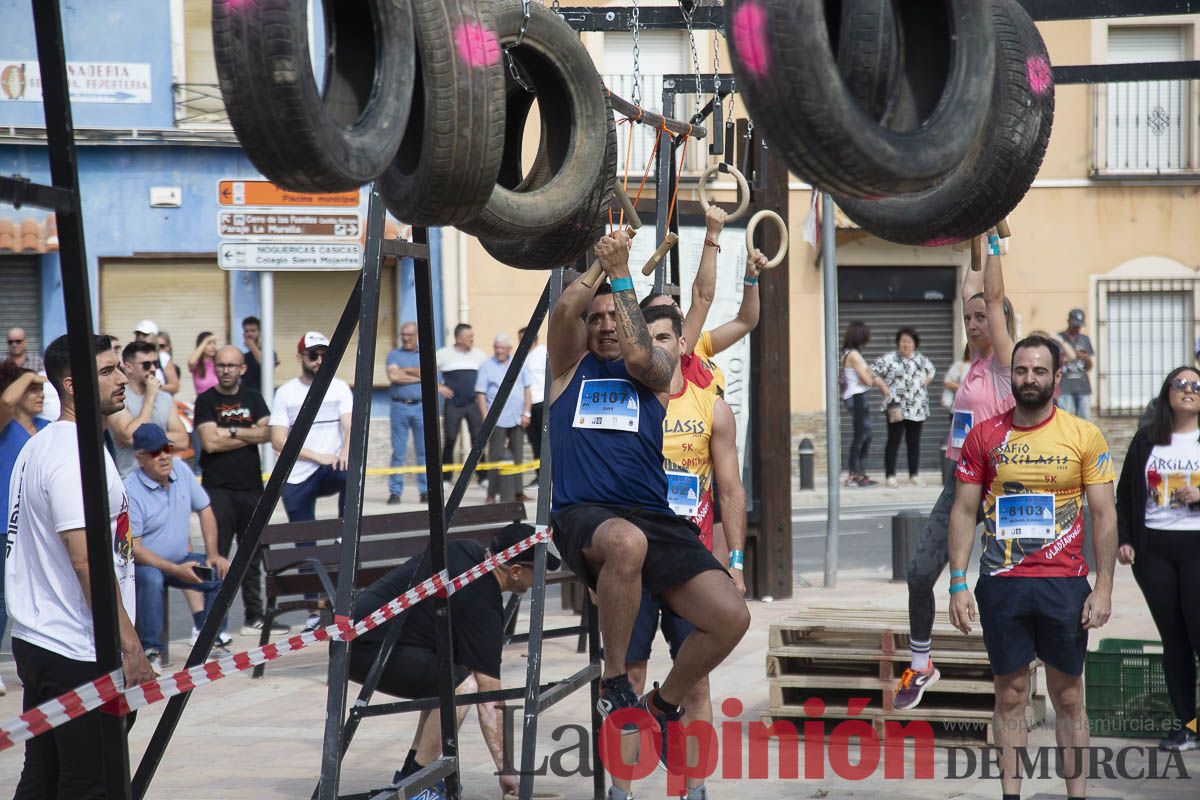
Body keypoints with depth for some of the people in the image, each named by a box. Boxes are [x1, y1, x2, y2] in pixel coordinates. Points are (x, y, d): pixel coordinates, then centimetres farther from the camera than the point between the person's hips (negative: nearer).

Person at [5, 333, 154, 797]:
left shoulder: (38, 446, 15)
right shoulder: (79, 453, -17)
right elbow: (86, 559, -24)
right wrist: (130, 645, -22)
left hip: (35, 641, 10)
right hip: (80, 654, -10)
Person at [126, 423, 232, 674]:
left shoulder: (180, 470, -1)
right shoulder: (131, 492, -21)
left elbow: (204, 510, 9)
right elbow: (133, 548, -23)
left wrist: (212, 554, -3)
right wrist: (176, 571, -30)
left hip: (179, 559, 7)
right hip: (144, 564, -7)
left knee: (224, 571, -9)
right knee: (151, 579, -38)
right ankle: (151, 652, -28)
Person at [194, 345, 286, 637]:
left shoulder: (252, 397, 11)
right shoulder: (206, 401, -1)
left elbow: (267, 433, -1)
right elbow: (210, 442, -13)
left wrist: (232, 432, -11)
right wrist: (249, 435, -5)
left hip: (251, 487, 5)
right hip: (218, 489, -4)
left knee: (252, 557, 10)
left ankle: (254, 617, 18)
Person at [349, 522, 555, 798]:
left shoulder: (466, 550, 8)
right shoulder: (482, 608, -16)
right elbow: (489, 701, -14)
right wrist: (505, 770, -10)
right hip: (366, 648, -10)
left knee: (447, 680, 19)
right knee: (462, 687, -20)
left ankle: (411, 773, 18)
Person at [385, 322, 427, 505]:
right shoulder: (394, 355, 10)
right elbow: (393, 376, -7)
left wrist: (405, 370, -6)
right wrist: (418, 376, -4)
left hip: (421, 407, 1)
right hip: (400, 407, -1)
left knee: (424, 451, 1)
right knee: (398, 452, -2)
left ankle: (426, 490, 5)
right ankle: (395, 491, 1)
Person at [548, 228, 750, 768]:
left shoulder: (657, 367, 21)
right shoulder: (572, 366, 20)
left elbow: (638, 356, -4)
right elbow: (568, 305, 1)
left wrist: (620, 274, 0)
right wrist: (603, 261, 13)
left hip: (656, 519, 2)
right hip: (583, 516, -2)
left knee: (730, 618, -19)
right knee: (625, 541, -42)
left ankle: (664, 704, 10)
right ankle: (614, 685, -21)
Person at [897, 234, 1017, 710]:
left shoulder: (1004, 363, -6)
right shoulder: (976, 360, 11)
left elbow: (993, 297, -13)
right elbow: (971, 292, 17)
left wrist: (992, 240, -11)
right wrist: (976, 243, 18)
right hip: (959, 480, 7)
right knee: (920, 572, -1)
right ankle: (920, 666, 11)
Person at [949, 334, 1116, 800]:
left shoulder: (1084, 436, 0)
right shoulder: (984, 436, 3)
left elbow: (1104, 515, 1)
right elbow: (964, 512, 5)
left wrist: (1103, 587, -6)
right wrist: (958, 583, -3)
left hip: (1065, 584, -1)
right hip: (1001, 583, 1)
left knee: (1068, 698, 5)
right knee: (1010, 696, 6)